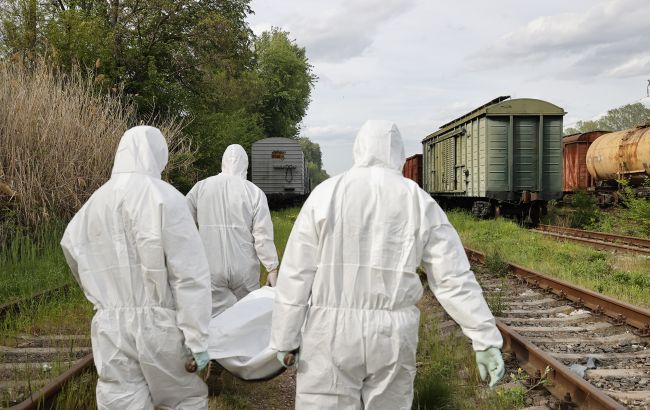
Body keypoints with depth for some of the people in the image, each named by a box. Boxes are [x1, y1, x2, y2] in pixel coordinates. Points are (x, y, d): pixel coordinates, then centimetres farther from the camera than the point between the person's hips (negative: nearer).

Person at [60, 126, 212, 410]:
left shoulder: (95, 202, 8)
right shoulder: (163, 196, -9)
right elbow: (190, 274, -14)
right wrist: (198, 338, -11)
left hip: (110, 326, 5)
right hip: (159, 324, -4)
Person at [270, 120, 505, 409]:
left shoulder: (326, 194, -4)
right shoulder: (421, 203, 0)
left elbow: (296, 272, -5)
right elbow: (455, 279, -4)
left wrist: (284, 337, 2)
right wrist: (486, 339, 0)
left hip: (332, 332, -2)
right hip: (393, 336, 2)